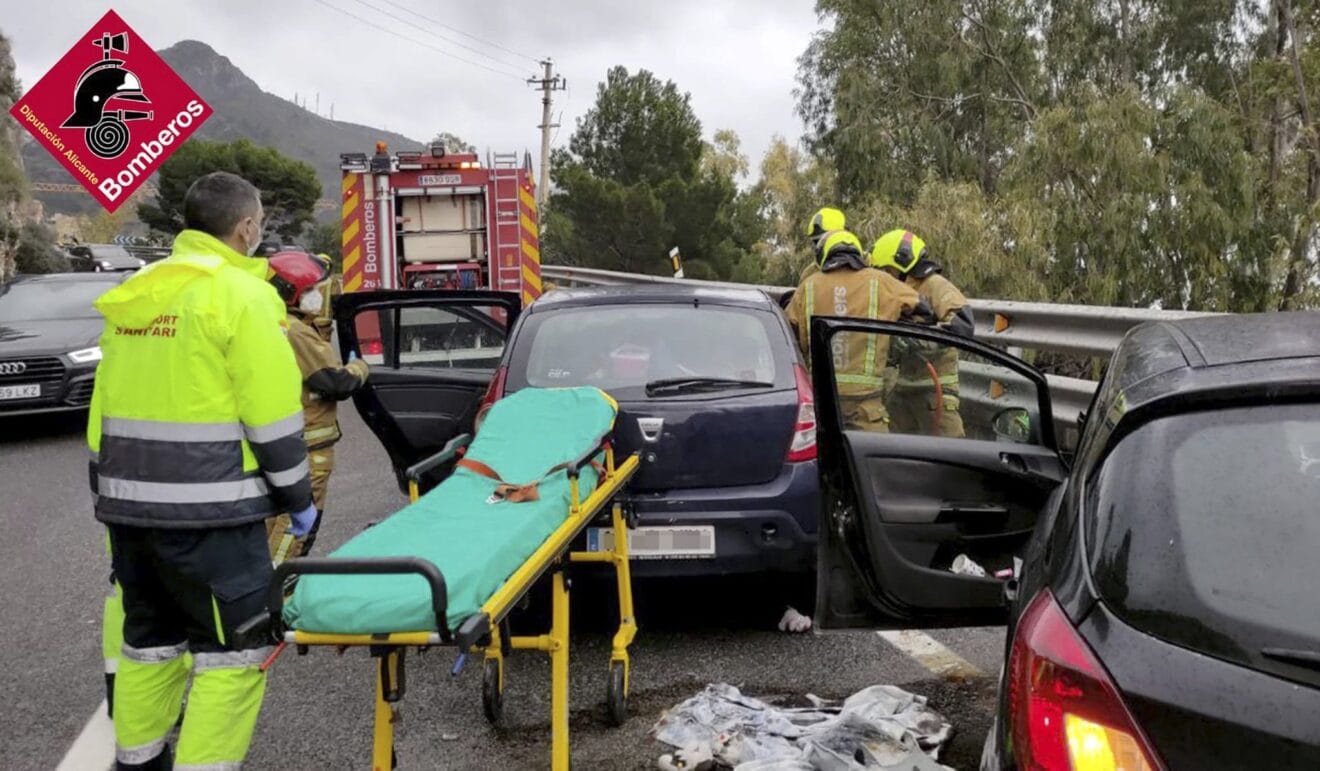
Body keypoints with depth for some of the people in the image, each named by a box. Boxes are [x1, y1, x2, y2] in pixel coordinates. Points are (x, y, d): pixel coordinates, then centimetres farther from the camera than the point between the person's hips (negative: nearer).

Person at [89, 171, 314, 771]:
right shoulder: (240, 294, -11)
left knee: (150, 635, 21)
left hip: (129, 503, 8)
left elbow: (104, 405, 17)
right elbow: (272, 414, -14)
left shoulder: (132, 294, 13)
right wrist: (297, 496, -3)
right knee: (234, 649, 1)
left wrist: (109, 489, 24)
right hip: (207, 509, -8)